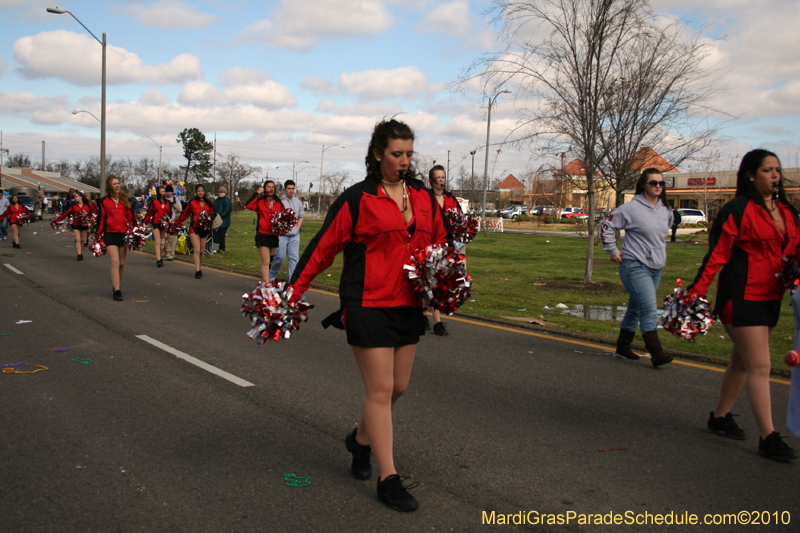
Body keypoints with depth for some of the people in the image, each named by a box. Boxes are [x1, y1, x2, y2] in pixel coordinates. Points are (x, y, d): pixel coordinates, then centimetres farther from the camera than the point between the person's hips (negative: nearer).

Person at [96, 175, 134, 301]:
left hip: (124, 234, 3)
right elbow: (100, 219, 5)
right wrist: (99, 236, 1)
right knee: (115, 262, -12)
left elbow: (131, 217, 11)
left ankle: (117, 285, 29)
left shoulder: (125, 200, 11)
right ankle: (117, 291, -12)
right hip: (110, 234, -3)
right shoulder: (103, 201, 5)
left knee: (122, 263, 8)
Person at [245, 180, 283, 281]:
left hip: (275, 236, 4)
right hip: (262, 235, -4)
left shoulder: (279, 204, 10)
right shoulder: (260, 202, 3)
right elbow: (248, 205, -16)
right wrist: (257, 193, -13)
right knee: (266, 262, -11)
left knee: (272, 261, 12)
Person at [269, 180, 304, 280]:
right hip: (282, 234, -5)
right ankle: (271, 276, 20)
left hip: (294, 235, 5)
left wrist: (297, 228, 9)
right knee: (279, 256, -2)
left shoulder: (298, 202, 12)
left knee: (294, 257, 1)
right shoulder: (279, 201, -6)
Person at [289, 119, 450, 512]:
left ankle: (361, 439, 40)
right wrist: (293, 290, -8)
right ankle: (388, 479, 8)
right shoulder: (357, 199, -6)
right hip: (368, 306, -6)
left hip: (408, 306, 6)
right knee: (380, 390, -3)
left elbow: (440, 241, 20)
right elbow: (323, 247, -4)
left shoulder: (423, 196, 10)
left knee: (398, 386, 13)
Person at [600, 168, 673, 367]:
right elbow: (606, 225, -7)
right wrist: (612, 250, -7)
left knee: (636, 309, 16)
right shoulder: (632, 208, -12)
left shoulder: (666, 210, 8)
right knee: (649, 310, -16)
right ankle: (656, 354, -17)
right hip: (635, 266, -7)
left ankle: (623, 346, 28)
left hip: (656, 268, 7)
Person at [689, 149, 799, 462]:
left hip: (770, 298, 8)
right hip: (742, 297, -7)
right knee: (759, 367, -7)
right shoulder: (738, 210, -10)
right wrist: (697, 291, -19)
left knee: (742, 362, 16)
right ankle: (768, 438, -1)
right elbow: (717, 253, -13)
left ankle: (720, 417, 31)